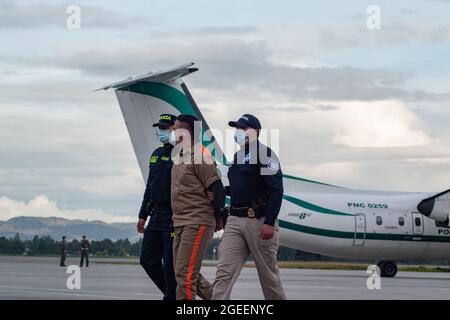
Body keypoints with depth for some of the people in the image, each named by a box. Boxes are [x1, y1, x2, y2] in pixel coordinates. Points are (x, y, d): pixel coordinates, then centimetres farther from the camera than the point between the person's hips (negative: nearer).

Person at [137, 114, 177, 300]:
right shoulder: (156, 154, 18)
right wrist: (143, 215, 21)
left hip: (173, 216, -9)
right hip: (156, 214, 9)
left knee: (170, 264, -6)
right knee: (147, 260, 10)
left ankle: (172, 296, 1)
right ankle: (172, 292, 22)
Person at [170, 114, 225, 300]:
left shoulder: (199, 156, -13)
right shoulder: (179, 156, 16)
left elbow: (217, 190, -14)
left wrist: (216, 217, -3)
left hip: (197, 223, -10)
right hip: (181, 223, 10)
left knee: (185, 273, -12)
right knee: (182, 272, 12)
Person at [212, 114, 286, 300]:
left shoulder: (264, 153, -6)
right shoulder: (236, 156, 20)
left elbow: (276, 190, -14)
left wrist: (269, 223, -21)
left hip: (259, 221, -7)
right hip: (235, 221, 7)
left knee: (268, 274, 4)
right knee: (224, 274, -7)